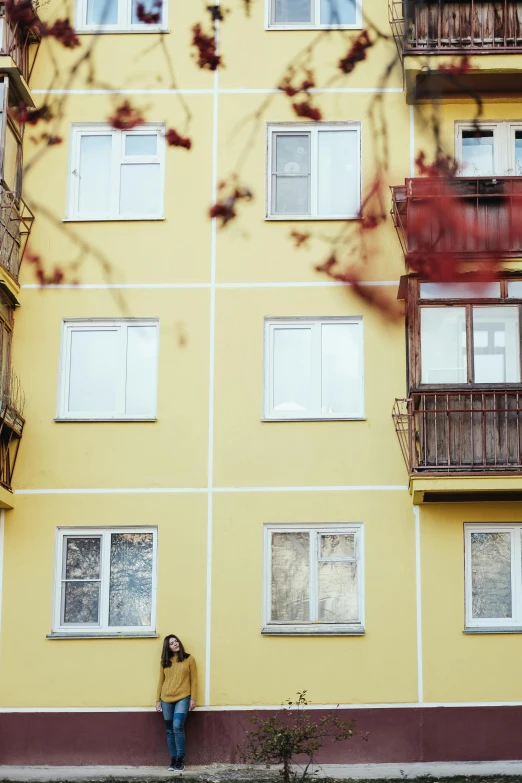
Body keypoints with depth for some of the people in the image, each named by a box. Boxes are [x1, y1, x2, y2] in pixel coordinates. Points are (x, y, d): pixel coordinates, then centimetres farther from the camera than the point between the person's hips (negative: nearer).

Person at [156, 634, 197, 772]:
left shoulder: (189, 659, 4)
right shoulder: (164, 662, 10)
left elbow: (193, 680, 3)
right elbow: (161, 681, 12)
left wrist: (193, 698, -3)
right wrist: (158, 700, 8)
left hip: (182, 698, -3)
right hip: (166, 700, 3)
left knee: (177, 727, -18)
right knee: (170, 731, 4)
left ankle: (180, 760, -10)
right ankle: (173, 760, 11)